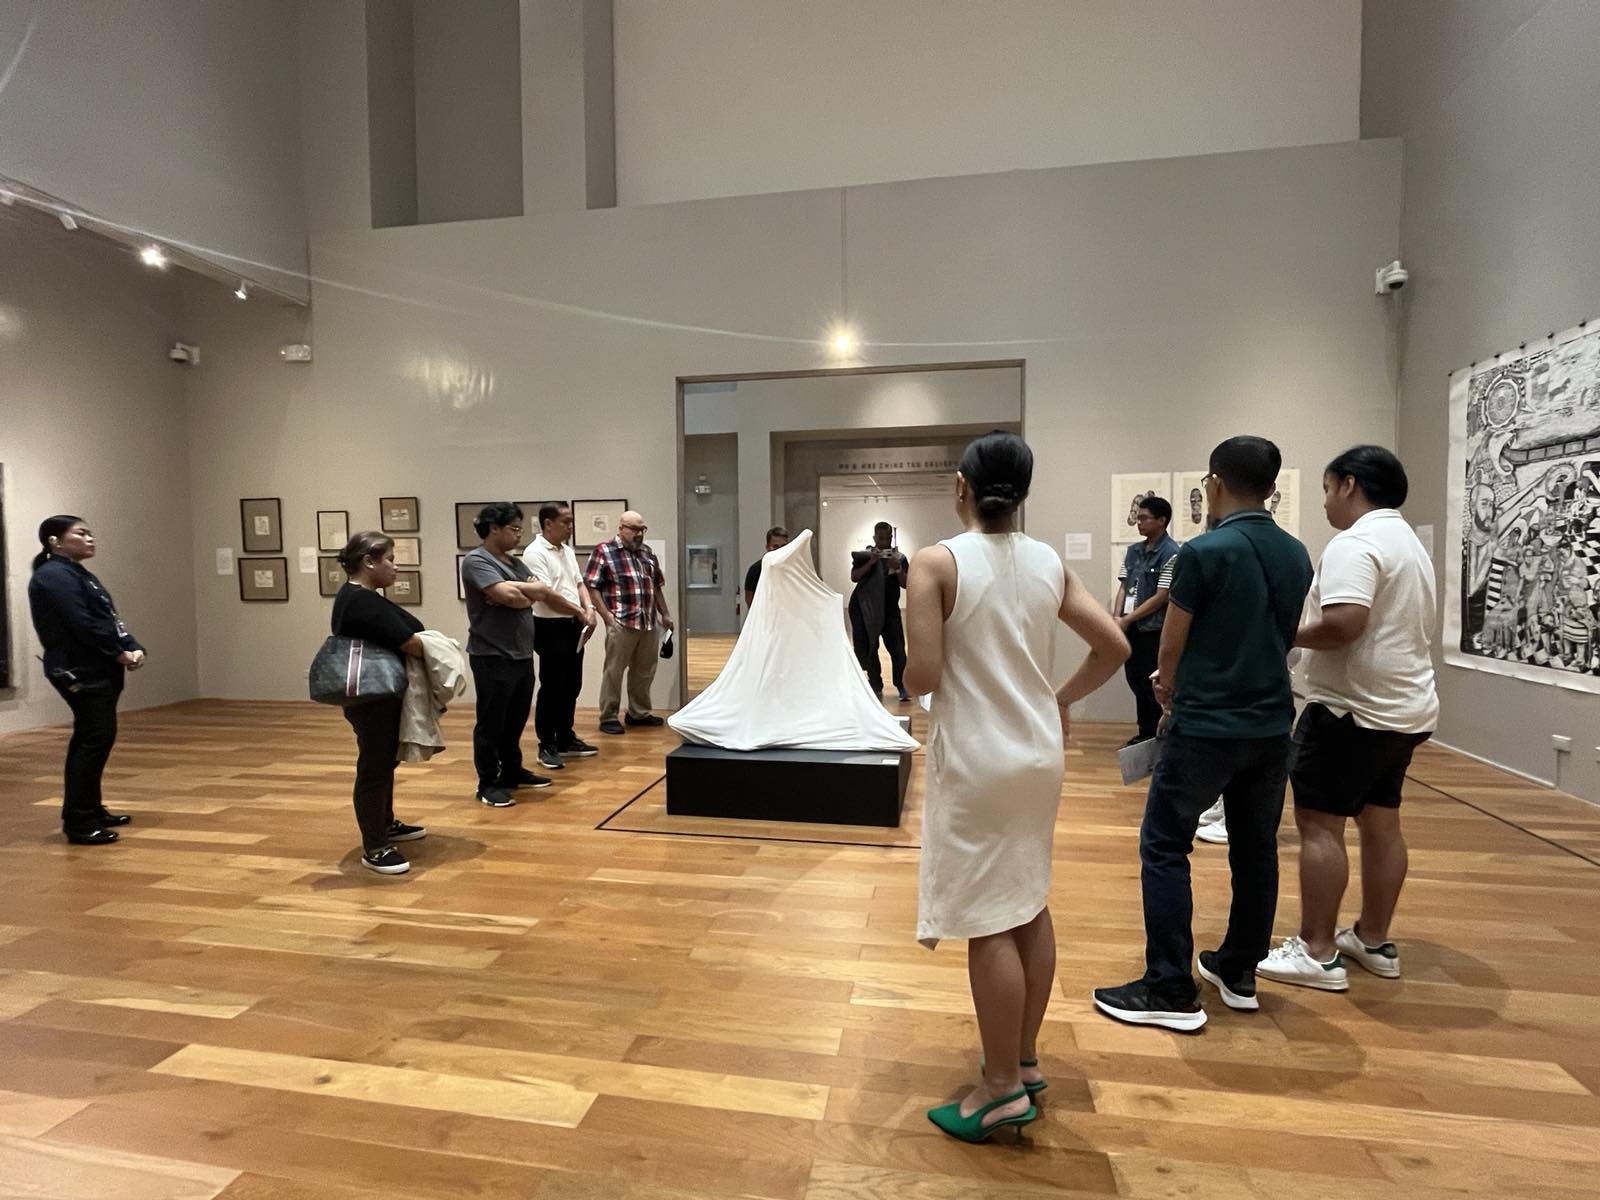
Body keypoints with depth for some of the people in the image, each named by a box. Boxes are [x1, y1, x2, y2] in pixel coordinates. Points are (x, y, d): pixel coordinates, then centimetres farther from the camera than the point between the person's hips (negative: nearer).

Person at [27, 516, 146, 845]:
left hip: (98, 670, 10)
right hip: (80, 672, -10)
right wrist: (120, 653, -12)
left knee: (92, 739, 15)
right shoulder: (53, 576, -13)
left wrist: (133, 648, -1)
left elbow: (108, 618, 14)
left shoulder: (76, 573, 19)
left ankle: (91, 810, 26)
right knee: (94, 740, -10)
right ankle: (78, 822, -5)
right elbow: (81, 624, -20)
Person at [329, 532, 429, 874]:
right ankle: (374, 849, 8)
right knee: (374, 769, -2)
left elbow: (399, 636, 14)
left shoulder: (359, 596, 12)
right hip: (372, 700, -11)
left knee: (385, 763, 22)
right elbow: (410, 644, -22)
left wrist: (428, 644, -1)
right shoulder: (363, 602, -22)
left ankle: (386, 825, 37)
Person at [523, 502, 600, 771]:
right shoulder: (535, 553, -14)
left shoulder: (568, 551, 14)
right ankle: (547, 746, 8)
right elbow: (548, 595, -20)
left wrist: (589, 608, -4)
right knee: (552, 688, -2)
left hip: (573, 626, 8)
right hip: (550, 627, -8)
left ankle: (566, 739, 25)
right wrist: (581, 613, -12)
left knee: (571, 686, 13)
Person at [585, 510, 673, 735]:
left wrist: (665, 614, 18)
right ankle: (608, 717, 11)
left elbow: (657, 586, 22)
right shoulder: (604, 551, -3)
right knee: (614, 671, 1)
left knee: (644, 671, 13)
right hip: (621, 623, -6)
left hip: (648, 624, 6)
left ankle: (639, 713, 26)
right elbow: (591, 587, -8)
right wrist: (607, 616, -13)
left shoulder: (647, 552, 16)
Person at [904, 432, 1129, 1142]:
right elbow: (1115, 646, 5)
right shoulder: (1050, 564, 3)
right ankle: (1024, 1059, 35)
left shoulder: (937, 561, -14)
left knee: (989, 923, 4)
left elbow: (922, 674, -19)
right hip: (1040, 753, 7)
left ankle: (1003, 1089, 17)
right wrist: (1060, 699, 15)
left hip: (976, 760, -6)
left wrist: (906, 678, 3)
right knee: (1030, 909, 18)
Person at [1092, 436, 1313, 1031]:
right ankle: (1239, 974, 30)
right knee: (1256, 849, 16)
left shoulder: (1204, 552, -15)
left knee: (1164, 848, 2)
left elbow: (1171, 649, -7)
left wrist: (1170, 686, 15)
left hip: (1207, 727, -7)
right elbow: (1277, 638, 15)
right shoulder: (1297, 555, 7)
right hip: (1271, 725, 7)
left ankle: (1172, 990, 6)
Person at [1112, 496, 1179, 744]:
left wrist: (1127, 620, -14)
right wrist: (1116, 617, -5)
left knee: (1149, 685, 1)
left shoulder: (1171, 553, -11)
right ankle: (1145, 733, 26)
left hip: (1152, 629, -7)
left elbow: (1161, 597, -14)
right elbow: (1123, 587, 10)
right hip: (1131, 628, 7)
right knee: (1134, 680, 13)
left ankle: (1151, 735, 14)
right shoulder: (1133, 551, 10)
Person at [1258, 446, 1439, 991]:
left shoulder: (1355, 543, -16)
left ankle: (1318, 953, 1)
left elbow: (1343, 623, -29)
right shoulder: (1410, 543, 17)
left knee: (1319, 824, -4)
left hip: (1355, 710, -10)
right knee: (1381, 823, 16)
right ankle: (1374, 941, 27)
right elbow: (1391, 627, 20)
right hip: (1405, 708, 10)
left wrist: (1287, 636, -14)